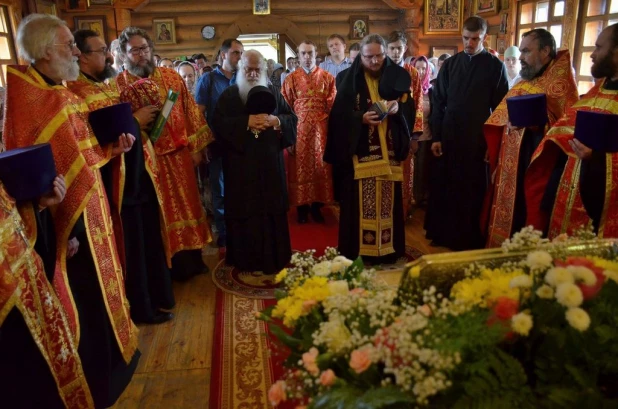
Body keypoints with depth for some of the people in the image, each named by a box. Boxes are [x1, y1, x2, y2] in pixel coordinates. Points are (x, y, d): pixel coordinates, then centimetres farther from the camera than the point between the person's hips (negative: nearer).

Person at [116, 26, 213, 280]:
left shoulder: (171, 77, 6)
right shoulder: (117, 85, -2)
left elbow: (190, 113, 7)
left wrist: (196, 148, 3)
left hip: (179, 154, 3)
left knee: (186, 204, 12)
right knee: (160, 213, 6)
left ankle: (191, 259, 29)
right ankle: (170, 266, 20)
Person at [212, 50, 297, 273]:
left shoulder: (273, 92, 11)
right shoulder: (228, 95, 4)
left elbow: (292, 119, 7)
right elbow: (218, 124, -9)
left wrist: (275, 121, -14)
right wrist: (247, 122, -19)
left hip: (270, 162, 2)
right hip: (241, 164, -2)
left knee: (272, 209, 5)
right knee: (245, 211, 1)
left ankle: (274, 258, 17)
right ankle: (246, 259, 13)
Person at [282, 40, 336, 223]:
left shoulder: (327, 77, 5)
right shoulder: (291, 79, 3)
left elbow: (333, 106, 3)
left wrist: (331, 131, -4)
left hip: (321, 130, 1)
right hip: (299, 130, -1)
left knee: (320, 166, 5)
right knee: (301, 167, 3)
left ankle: (316, 205, 18)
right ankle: (302, 206, 15)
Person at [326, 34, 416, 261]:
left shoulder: (397, 77, 9)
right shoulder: (351, 79, 1)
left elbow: (409, 107, 6)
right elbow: (339, 114, -5)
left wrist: (398, 107, -15)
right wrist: (361, 118, -21)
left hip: (389, 151, 3)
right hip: (361, 152, -3)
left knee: (388, 201, 8)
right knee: (361, 202, -1)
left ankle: (388, 250, 19)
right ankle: (358, 251, 10)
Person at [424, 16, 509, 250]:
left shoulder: (495, 66, 1)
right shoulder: (450, 64, 7)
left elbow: (500, 106, 0)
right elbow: (438, 102, 6)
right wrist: (435, 137, 0)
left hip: (479, 138, -2)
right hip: (449, 136, 2)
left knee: (473, 191, 5)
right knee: (443, 188, 6)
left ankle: (471, 239, 17)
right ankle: (443, 234, 20)